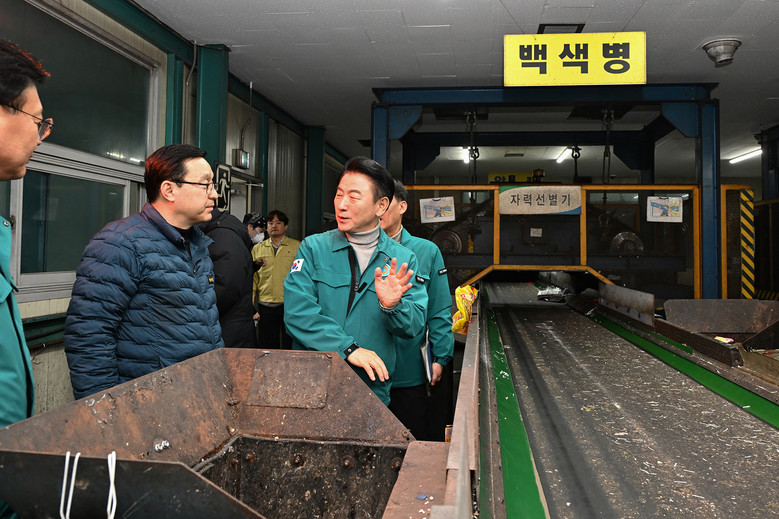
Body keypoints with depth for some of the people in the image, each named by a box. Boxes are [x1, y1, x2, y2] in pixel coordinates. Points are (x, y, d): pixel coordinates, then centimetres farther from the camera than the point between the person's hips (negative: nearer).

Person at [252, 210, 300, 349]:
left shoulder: (297, 246, 5)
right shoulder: (257, 249, 13)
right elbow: (253, 279, 13)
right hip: (265, 305, 3)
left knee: (290, 347, 3)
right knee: (267, 347, 8)